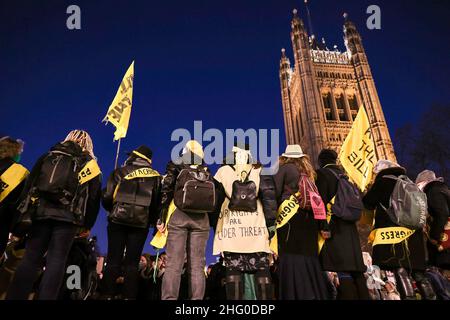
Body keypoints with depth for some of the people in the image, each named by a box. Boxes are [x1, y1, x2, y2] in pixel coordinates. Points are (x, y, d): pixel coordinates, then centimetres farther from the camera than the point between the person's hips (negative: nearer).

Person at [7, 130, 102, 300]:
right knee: (56, 261, -1)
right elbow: (94, 197, 6)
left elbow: (29, 185, 12)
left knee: (30, 258, 5)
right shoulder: (90, 164, 12)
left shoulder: (49, 156, 18)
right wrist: (87, 225, 12)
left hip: (41, 213, 2)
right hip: (68, 217, -2)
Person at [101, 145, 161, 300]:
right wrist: (153, 221, 12)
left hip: (118, 220, 0)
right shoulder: (155, 176, 7)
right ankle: (129, 296, 6)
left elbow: (107, 197, -1)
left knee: (113, 260, 6)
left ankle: (108, 295, 6)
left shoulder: (120, 172, 5)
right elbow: (157, 202, 0)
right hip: (141, 223, 1)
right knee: (132, 263, 6)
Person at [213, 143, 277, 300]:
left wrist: (215, 222, 15)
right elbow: (269, 197, -4)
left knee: (233, 270, 5)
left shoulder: (223, 171, 3)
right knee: (262, 269, 7)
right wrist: (271, 223, 2)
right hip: (256, 230, 1)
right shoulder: (260, 171, 3)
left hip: (231, 230, 0)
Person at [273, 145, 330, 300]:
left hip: (289, 219, -5)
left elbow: (274, 193, -7)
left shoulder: (283, 168, 5)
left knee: (289, 259, -4)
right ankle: (313, 294, 14)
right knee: (309, 260, 11)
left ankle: (292, 294, -5)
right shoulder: (309, 173, 19)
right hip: (309, 221, 5)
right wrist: (323, 226, 13)